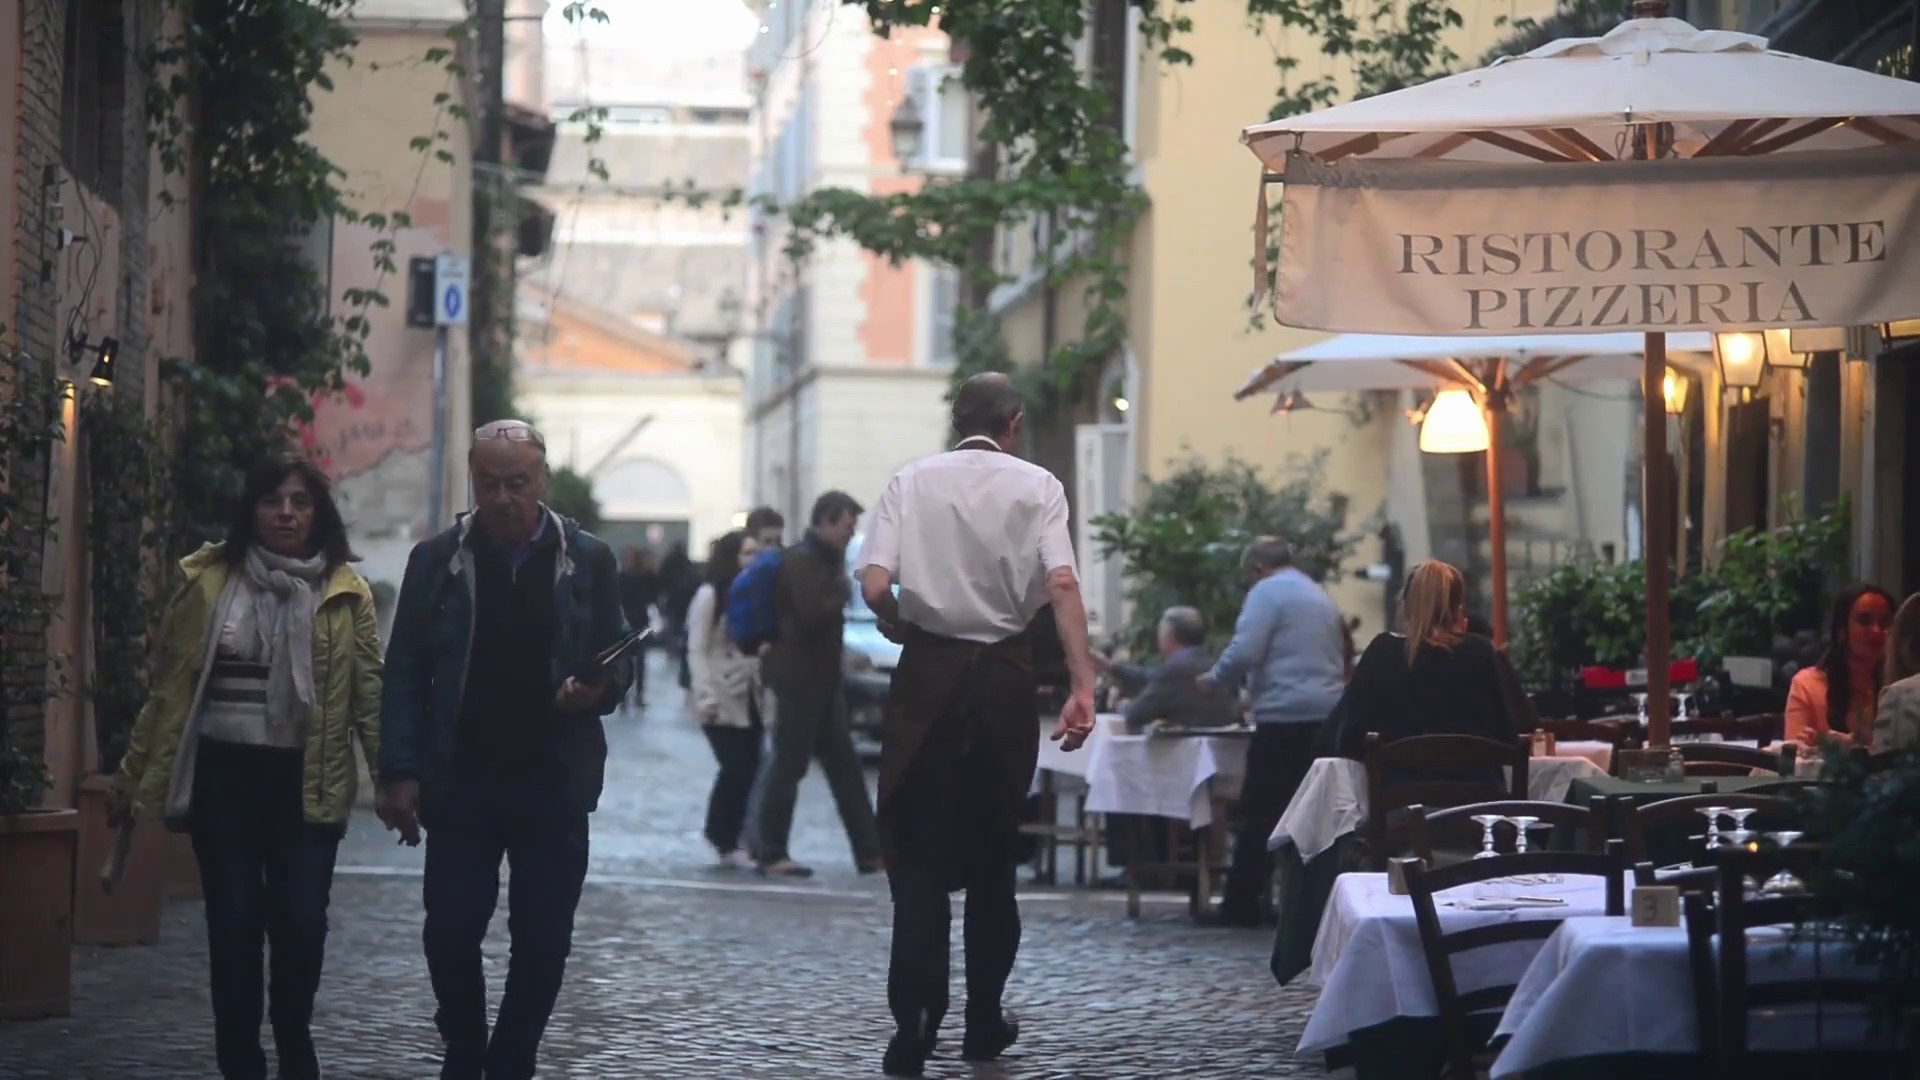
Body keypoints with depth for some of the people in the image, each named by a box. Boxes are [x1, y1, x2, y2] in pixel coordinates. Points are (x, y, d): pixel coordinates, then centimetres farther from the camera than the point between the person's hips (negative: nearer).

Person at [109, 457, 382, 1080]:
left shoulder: (345, 593, 3)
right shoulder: (209, 582, 3)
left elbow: (370, 692, 0)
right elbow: (169, 688, 7)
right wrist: (133, 779, 8)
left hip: (307, 780, 0)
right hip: (224, 774, 0)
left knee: (302, 922, -5)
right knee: (234, 922, 0)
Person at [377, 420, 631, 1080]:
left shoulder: (588, 561, 3)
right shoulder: (437, 561, 2)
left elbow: (619, 660, 9)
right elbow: (405, 673, 3)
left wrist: (600, 690, -15)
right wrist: (401, 773, -5)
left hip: (553, 784, 0)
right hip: (460, 781, 0)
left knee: (543, 942, 2)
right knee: (450, 934, -1)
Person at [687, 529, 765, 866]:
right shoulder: (709, 595, -5)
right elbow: (696, 650, -9)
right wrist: (705, 694, -19)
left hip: (750, 697, 6)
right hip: (722, 699, -6)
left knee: (748, 770, 1)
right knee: (735, 769, -10)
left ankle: (727, 839, 10)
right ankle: (722, 839, 5)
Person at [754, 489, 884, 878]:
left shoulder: (826, 559, 16)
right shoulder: (801, 560, -15)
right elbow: (812, 614, -25)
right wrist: (842, 592, -10)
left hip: (822, 678, 10)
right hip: (799, 676, -10)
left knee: (845, 765, 8)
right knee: (789, 766, -5)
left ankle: (869, 852, 10)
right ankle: (770, 854, 0)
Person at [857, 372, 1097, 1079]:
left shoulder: (912, 482, 0)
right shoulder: (1036, 486, -2)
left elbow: (875, 586, -11)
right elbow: (1062, 585, -14)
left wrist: (903, 630, 9)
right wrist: (1082, 687, -17)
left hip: (927, 673, 0)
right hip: (1006, 674, 0)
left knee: (918, 853, 3)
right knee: (993, 852, 14)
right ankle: (984, 1022, 21)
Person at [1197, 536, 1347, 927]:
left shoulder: (1267, 592, -4)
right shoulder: (1321, 597, 20)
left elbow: (1244, 652, -16)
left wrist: (1215, 681, 3)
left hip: (1285, 718, -7)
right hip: (1328, 715, 7)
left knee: (1260, 815, -3)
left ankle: (1241, 906, -2)